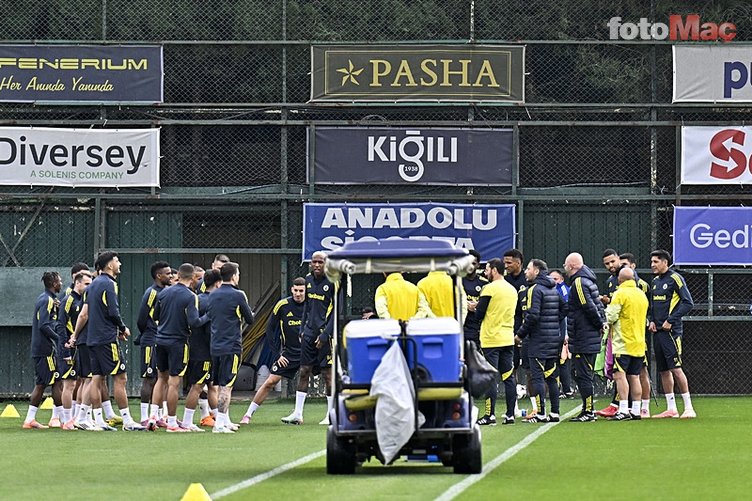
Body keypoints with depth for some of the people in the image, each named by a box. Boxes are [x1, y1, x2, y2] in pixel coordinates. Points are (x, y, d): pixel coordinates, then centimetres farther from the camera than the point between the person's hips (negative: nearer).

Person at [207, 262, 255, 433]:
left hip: (215, 346, 6)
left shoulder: (212, 295, 9)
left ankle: (226, 420, 23)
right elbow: (250, 319, -1)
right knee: (226, 386, -7)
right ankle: (220, 424, -12)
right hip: (231, 346, -6)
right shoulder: (238, 295, -9)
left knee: (222, 385, 15)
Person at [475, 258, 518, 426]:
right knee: (508, 377, 7)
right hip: (508, 339, 7)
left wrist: (476, 308, 11)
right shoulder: (512, 289, 11)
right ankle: (510, 414, 7)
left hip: (491, 339, -7)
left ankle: (490, 415, -6)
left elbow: (479, 314, -12)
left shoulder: (490, 288, -11)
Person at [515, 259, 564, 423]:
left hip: (538, 340, -8)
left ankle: (541, 414, -8)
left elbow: (532, 316, -19)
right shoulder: (553, 289, 14)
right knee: (551, 377, 11)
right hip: (554, 339, 8)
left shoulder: (534, 289, -12)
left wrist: (521, 334, -10)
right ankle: (554, 413, 12)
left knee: (537, 377, -5)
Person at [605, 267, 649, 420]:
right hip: (639, 343, 7)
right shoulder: (642, 294, 13)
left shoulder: (620, 294, -11)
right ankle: (636, 410, 8)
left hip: (623, 343, -7)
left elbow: (611, 317, -16)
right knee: (634, 377, 9)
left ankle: (623, 410, -18)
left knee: (619, 375, -10)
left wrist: (608, 307, 6)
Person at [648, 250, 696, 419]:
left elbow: (688, 303, -12)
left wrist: (670, 320, -15)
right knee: (663, 370, 7)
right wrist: (652, 321, 8)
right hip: (658, 331, 8)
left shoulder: (675, 278, -7)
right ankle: (671, 408, 12)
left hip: (671, 330, -8)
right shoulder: (655, 281, 16)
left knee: (675, 368, -12)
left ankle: (688, 408, -9)